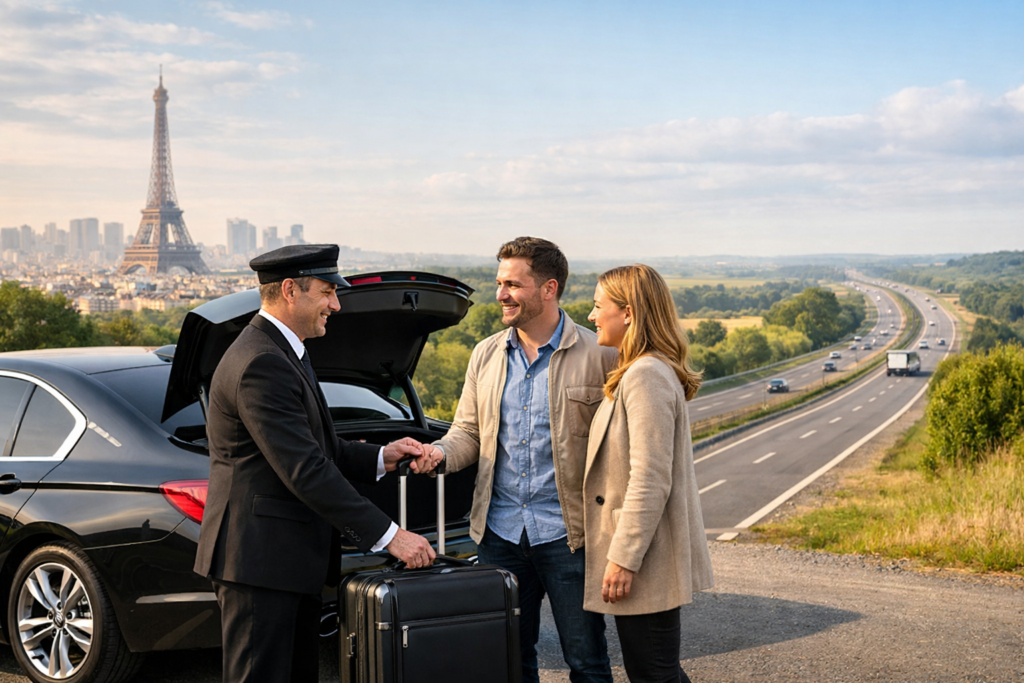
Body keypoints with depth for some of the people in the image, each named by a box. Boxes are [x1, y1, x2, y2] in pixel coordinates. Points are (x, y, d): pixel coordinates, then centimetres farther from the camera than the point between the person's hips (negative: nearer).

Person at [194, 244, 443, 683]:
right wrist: (388, 535, -23)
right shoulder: (262, 365, -20)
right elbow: (305, 471, -25)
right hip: (258, 561, -11)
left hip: (290, 561, 11)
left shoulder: (283, 353, 16)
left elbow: (316, 450, 20)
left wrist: (381, 458, 3)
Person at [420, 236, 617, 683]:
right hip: (500, 532, 5)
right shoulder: (486, 355, 9)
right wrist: (439, 452, -9)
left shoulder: (597, 356, -6)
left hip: (567, 534, -4)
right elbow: (468, 432, 14)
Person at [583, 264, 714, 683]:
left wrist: (623, 559, -21)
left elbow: (650, 481, -24)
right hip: (646, 561, 10)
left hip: (643, 567, -10)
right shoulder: (637, 372, 14)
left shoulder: (646, 376, -19)